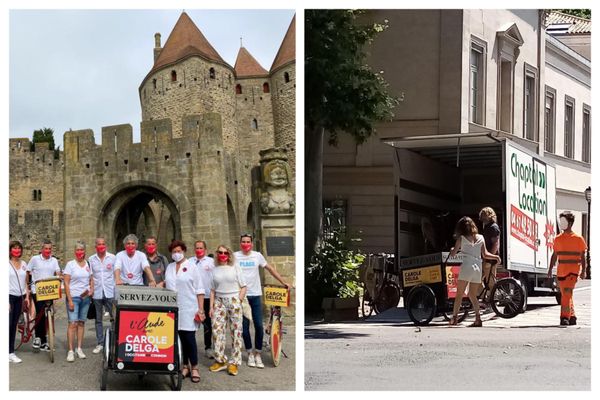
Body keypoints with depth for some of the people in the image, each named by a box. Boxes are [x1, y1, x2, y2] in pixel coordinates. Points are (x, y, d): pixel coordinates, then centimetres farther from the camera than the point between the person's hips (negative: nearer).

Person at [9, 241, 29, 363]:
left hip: (19, 298, 5)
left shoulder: (24, 264, 11)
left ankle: (11, 352, 10)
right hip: (9, 296, -5)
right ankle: (8, 352, -7)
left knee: (14, 325, 7)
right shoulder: (6, 264, -5)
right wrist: (5, 301, -14)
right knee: (8, 325, -9)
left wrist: (27, 296, 7)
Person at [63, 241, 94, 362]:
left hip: (85, 298, 4)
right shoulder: (70, 264, -4)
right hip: (74, 297, -4)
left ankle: (79, 348, 16)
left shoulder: (88, 264, 8)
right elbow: (66, 283, -7)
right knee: (73, 323, -9)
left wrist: (91, 290, -3)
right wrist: (70, 300, -13)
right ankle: (70, 351, -9)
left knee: (81, 323, 9)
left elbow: (91, 280, 18)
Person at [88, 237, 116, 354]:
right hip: (97, 293, 2)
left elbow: (116, 274, 5)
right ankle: (100, 343, 14)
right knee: (98, 319, 7)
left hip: (110, 292, -2)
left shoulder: (112, 258, 3)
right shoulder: (91, 260, 7)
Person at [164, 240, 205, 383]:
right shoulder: (169, 268, 12)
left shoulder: (192, 268, 0)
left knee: (189, 337, -7)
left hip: (189, 309, -4)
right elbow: (166, 284, 20)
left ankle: (194, 368, -1)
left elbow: (199, 290, -2)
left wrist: (201, 309, -7)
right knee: (180, 337, 4)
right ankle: (185, 366, 11)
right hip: (173, 308, 4)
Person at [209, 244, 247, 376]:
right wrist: (211, 306, 4)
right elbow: (212, 290, 11)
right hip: (219, 301, 2)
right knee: (216, 330, -3)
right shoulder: (215, 270, 9)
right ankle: (220, 361, 8)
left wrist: (239, 301, -7)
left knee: (236, 331, -2)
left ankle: (234, 363, 4)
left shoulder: (235, 267, 4)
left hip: (233, 301, -2)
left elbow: (243, 286, 3)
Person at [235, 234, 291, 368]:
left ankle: (258, 355, 10)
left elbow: (270, 269, 12)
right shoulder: (235, 256, 0)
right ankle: (250, 354, 17)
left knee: (259, 326, -2)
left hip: (255, 295, 1)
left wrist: (283, 282, 11)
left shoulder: (257, 255, 4)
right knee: (245, 326, 4)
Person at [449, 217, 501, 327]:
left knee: (459, 294, 3)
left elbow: (453, 254, 4)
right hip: (478, 268, 4)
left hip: (466, 267, -4)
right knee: (473, 295, 12)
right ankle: (478, 318, -2)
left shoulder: (461, 238, 3)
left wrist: (452, 249, 25)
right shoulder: (480, 238, 11)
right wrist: (496, 257, 22)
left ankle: (454, 317, -3)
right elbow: (485, 254, 8)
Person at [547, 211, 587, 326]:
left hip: (573, 270, -5)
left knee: (567, 293, -17)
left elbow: (582, 256, 1)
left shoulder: (578, 239, -1)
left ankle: (565, 317, -19)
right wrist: (550, 269, 8)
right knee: (565, 294, 9)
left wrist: (583, 271, -5)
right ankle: (572, 316, 21)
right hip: (561, 271, 5)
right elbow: (555, 255, 14)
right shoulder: (558, 239, 10)